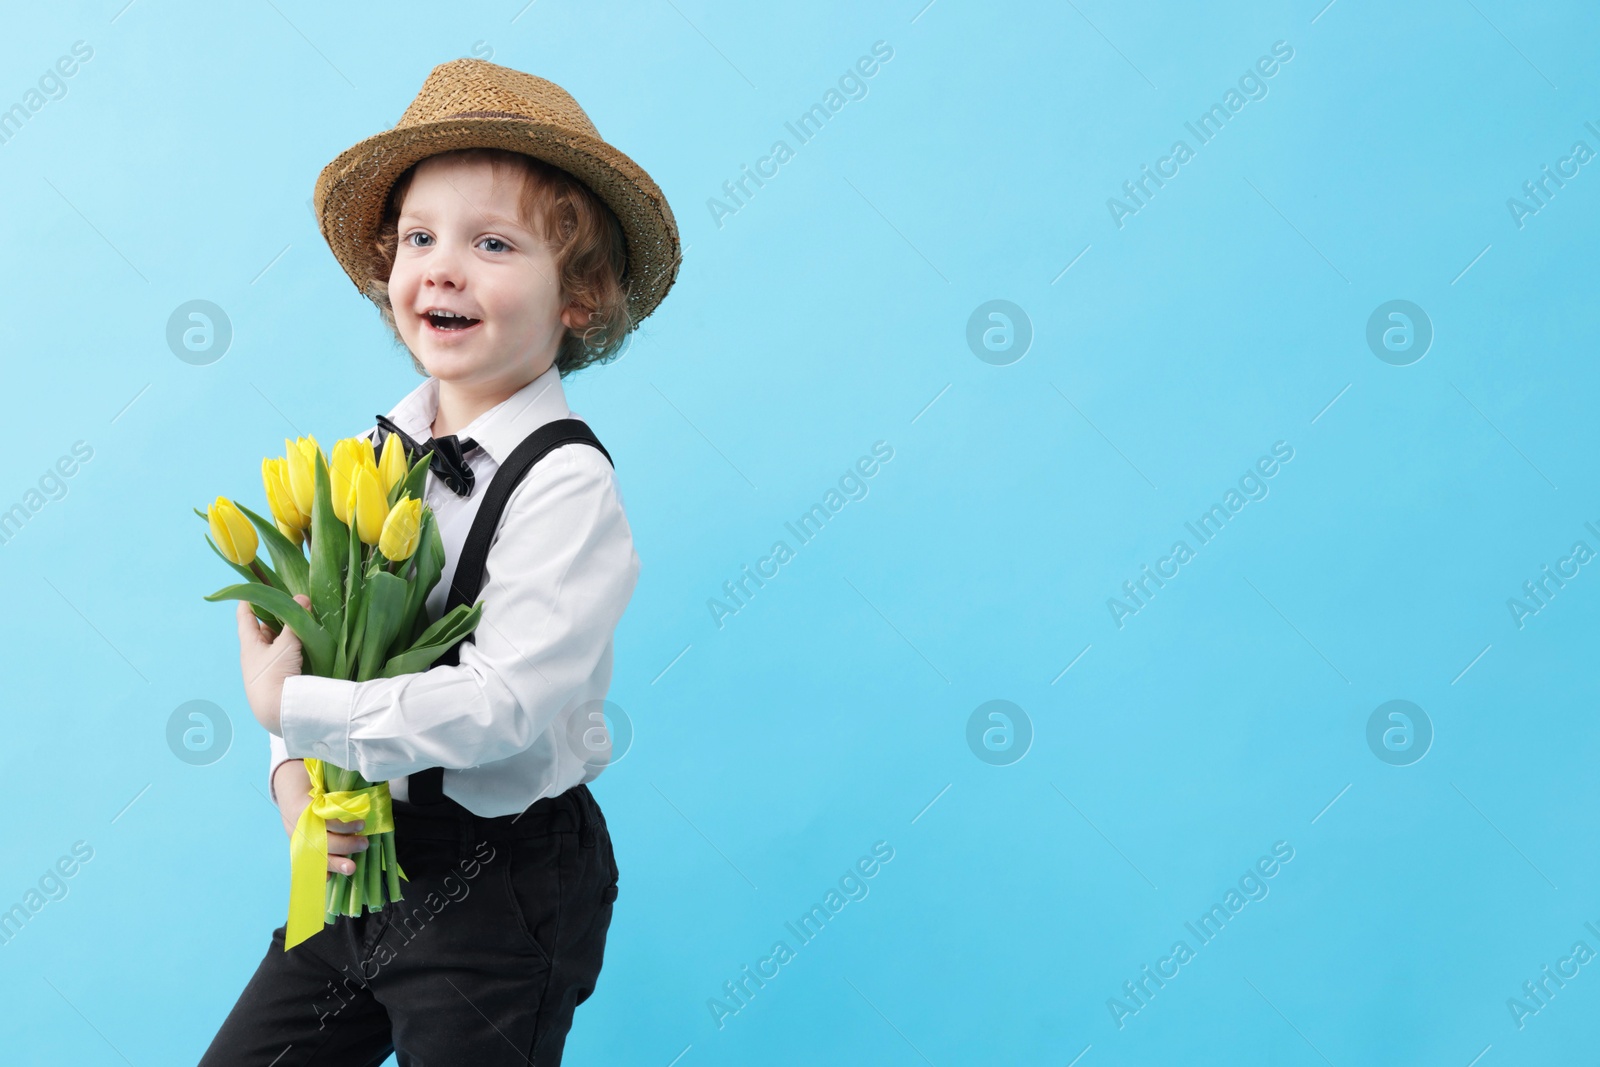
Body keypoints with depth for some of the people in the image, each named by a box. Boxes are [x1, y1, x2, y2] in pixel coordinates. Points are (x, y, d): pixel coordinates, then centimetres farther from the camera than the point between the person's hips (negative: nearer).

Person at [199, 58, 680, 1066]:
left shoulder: (564, 482, -20)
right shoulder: (379, 451, 1)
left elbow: (503, 700, -28)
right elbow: (303, 635, 8)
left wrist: (293, 710, -21)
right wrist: (294, 773, -10)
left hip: (500, 891, -6)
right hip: (358, 860, 7)